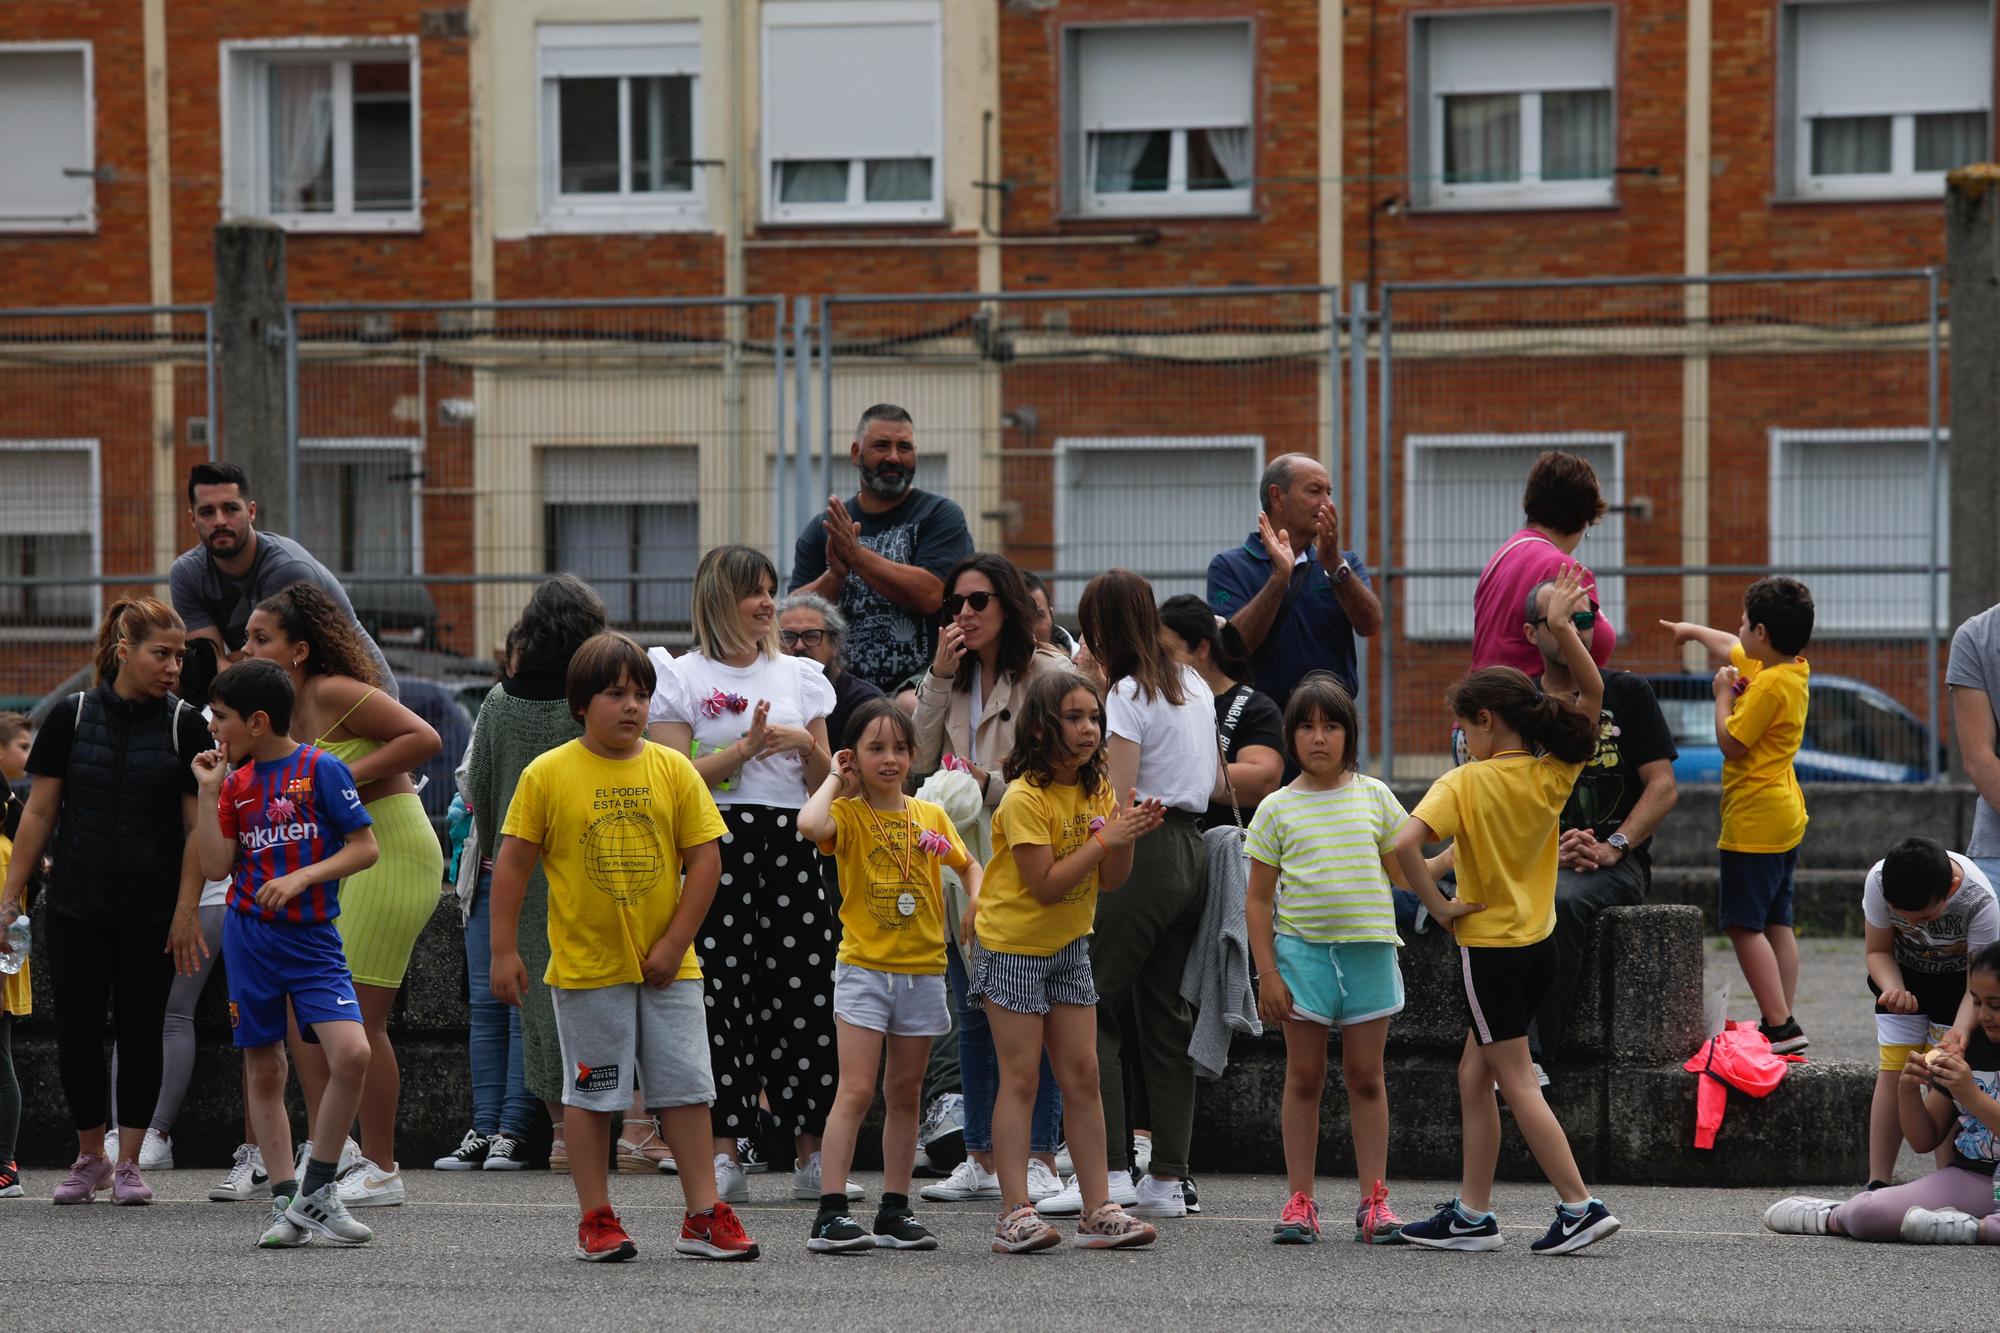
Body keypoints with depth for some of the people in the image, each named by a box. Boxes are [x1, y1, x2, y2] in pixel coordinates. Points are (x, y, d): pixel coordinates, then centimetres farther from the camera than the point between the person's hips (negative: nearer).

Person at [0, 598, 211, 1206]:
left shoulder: (185, 725, -2)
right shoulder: (71, 717, -1)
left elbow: (198, 827, -2)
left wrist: (186, 913, -9)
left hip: (153, 917, 0)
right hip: (76, 910, 0)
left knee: (141, 1035, 5)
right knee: (77, 1033, -1)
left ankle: (128, 1163, 14)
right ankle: (90, 1158, 16)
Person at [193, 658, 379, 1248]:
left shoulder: (321, 769, -5)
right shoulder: (236, 783, 8)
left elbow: (365, 847, -6)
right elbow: (216, 866, 1)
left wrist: (301, 878, -16)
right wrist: (210, 792, -2)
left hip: (312, 939, -4)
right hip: (250, 938, 4)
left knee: (351, 1051, -19)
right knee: (264, 1072, 4)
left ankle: (318, 1189, -6)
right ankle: (285, 1204, 11)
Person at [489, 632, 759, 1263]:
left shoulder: (673, 770, 1)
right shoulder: (546, 774, -4)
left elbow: (705, 858, 1)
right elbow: (513, 862, -2)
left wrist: (675, 942, -6)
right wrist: (504, 950, -5)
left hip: (666, 967, 2)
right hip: (586, 967, -2)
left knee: (686, 1087, 3)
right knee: (592, 1092, 5)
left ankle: (702, 1215, 9)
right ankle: (596, 1219, 13)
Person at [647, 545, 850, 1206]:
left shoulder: (801, 675, 16)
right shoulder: (682, 678, 5)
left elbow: (826, 785, 17)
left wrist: (809, 747, -4)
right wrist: (747, 746, -13)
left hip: (791, 842, 3)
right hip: (717, 846, -3)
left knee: (807, 993, -3)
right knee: (722, 996, -6)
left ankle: (812, 1155, 2)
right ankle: (725, 1156, -1)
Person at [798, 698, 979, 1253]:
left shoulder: (931, 817, 8)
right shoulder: (849, 814, -6)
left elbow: (968, 864, 23)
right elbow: (809, 823, -29)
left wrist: (979, 900, 2)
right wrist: (836, 778, -12)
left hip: (922, 971, 5)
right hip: (864, 966, -5)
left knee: (905, 1094, 10)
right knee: (856, 1090, -11)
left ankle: (895, 1212, 16)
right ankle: (830, 1214, -12)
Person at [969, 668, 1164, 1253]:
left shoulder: (1096, 788, 2)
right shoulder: (1025, 798, -20)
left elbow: (1109, 881, 2)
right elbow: (1045, 886, -23)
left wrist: (1128, 836, -15)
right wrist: (1104, 838, -24)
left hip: (1068, 945, 7)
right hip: (1012, 945, -7)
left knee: (1082, 1076, 4)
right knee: (1021, 1078, -8)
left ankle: (1099, 1211, 4)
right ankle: (1016, 1214, -9)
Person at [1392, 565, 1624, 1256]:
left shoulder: (1466, 784, -17)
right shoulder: (1554, 774, -1)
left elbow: (1404, 844, -31)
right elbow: (1593, 692, 8)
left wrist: (1438, 906, -19)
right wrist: (1563, 627, 1)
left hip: (1490, 947, -7)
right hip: (1539, 944, 7)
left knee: (1518, 1083, -1)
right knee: (1475, 1075, 14)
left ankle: (1581, 1205, -5)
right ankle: (1471, 1213, 16)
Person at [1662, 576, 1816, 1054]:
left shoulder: (1769, 685, -19)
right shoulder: (1795, 670, 10)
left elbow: (1731, 743, -20)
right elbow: (1733, 649, 28)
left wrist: (1724, 696, -6)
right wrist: (1693, 631, 44)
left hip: (1754, 822, -10)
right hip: (1785, 818, 10)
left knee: (1745, 925, -10)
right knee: (1777, 924, 11)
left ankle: (1780, 1025, -16)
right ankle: (1781, 1022, 11)